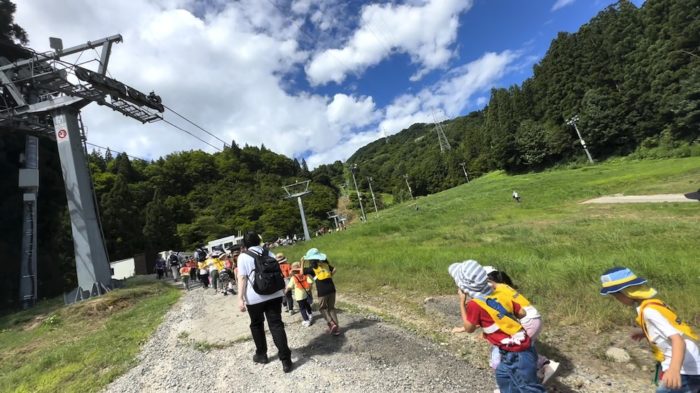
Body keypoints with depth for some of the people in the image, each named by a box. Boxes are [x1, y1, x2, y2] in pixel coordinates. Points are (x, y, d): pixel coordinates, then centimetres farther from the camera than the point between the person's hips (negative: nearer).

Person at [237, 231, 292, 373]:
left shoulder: (243, 256, -3)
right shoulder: (269, 253, 8)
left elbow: (242, 278, -10)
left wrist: (240, 299, -9)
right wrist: (282, 289, 19)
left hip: (254, 297, -3)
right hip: (274, 294, 3)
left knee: (257, 325, 19)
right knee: (276, 325, 4)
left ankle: (261, 354, 32)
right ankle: (286, 359, 1)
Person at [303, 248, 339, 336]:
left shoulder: (312, 268, -4)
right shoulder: (325, 264, 9)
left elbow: (302, 272, 3)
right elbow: (334, 270, 16)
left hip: (322, 291, -5)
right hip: (331, 288, 5)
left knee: (323, 308, 16)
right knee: (331, 308, 17)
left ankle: (331, 324, 0)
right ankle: (336, 327, 18)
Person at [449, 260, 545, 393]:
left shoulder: (474, 304, -22)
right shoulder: (498, 293, -1)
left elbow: (469, 328, -5)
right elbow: (522, 313, 4)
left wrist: (462, 302, -6)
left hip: (516, 354, -9)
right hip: (523, 346, 9)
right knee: (503, 374, 26)